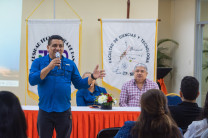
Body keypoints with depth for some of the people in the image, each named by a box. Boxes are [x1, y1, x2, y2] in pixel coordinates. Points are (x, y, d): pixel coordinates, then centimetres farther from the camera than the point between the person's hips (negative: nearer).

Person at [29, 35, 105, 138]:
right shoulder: (38, 62, 3)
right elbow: (32, 81, -11)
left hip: (64, 111, 2)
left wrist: (92, 77, -5)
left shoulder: (70, 64, 10)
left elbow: (79, 84, 11)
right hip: (45, 111, -1)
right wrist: (49, 67, -16)